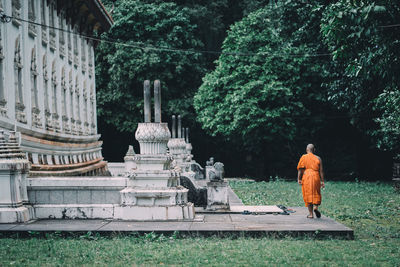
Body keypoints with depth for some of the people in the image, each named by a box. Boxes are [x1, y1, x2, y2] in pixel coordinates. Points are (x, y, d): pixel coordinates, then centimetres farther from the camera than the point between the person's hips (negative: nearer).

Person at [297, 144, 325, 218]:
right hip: (316, 177, 1)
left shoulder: (303, 157, 3)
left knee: (308, 195, 4)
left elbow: (300, 169, -4)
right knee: (316, 194, 17)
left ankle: (311, 214, 2)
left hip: (306, 177, -1)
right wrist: (322, 181, 7)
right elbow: (321, 170, 4)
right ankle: (316, 207, -8)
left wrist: (299, 179, -2)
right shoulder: (318, 158, 8)